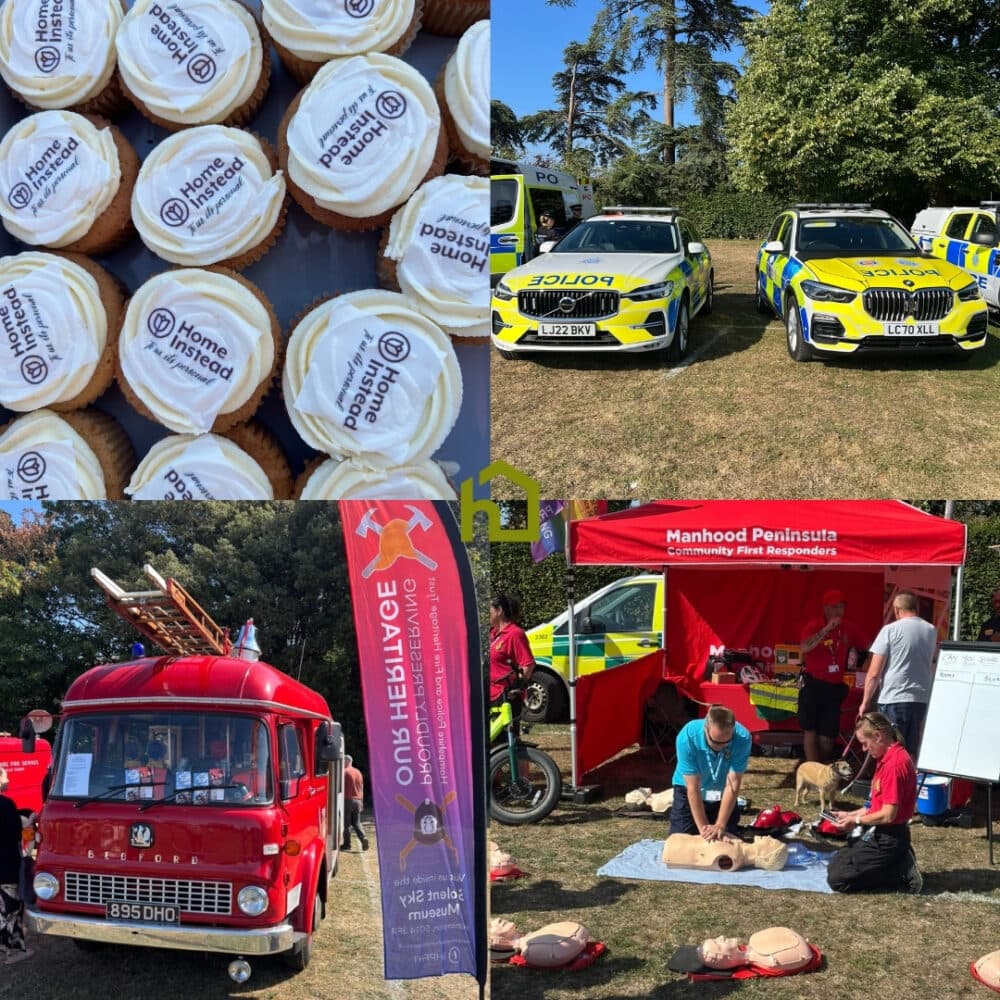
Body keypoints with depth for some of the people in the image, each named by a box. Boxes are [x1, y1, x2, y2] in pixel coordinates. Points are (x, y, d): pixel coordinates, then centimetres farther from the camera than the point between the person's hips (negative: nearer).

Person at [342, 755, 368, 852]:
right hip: (357, 800, 6)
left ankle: (347, 844, 3)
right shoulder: (358, 772, 12)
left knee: (346, 823, 1)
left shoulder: (344, 772, -8)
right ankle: (363, 838, -9)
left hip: (347, 800, -6)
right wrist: (361, 801, 21)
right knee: (356, 822, 11)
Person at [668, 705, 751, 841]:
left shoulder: (743, 738, -31)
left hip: (723, 795, 1)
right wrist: (703, 828, -28)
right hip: (688, 791, -1)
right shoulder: (687, 737, -34)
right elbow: (693, 788, -28)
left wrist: (720, 826, -30)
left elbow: (733, 785, -26)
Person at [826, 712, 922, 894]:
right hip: (878, 834, 10)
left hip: (887, 840, -10)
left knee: (837, 880, -11)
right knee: (835, 864, 20)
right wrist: (852, 814, 10)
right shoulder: (889, 757, 8)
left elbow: (888, 815, -23)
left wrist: (856, 821, -9)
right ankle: (899, 862, 11)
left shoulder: (894, 764, -24)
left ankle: (902, 873, -7)